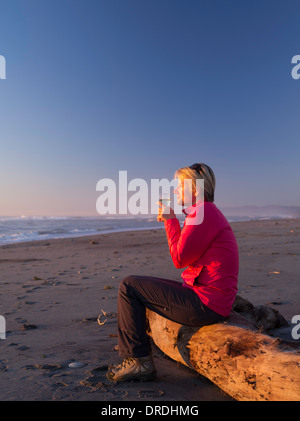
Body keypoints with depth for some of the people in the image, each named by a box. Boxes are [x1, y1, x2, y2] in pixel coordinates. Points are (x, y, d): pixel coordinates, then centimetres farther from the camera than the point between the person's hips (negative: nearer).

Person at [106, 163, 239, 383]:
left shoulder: (204, 212, -17)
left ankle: (138, 361, 2)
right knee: (141, 283, 23)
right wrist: (170, 220, 11)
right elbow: (185, 255, 16)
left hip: (206, 304, -11)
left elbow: (180, 259, -16)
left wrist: (170, 219, -7)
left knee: (129, 286, -7)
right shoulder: (207, 211, 16)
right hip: (209, 299, 11)